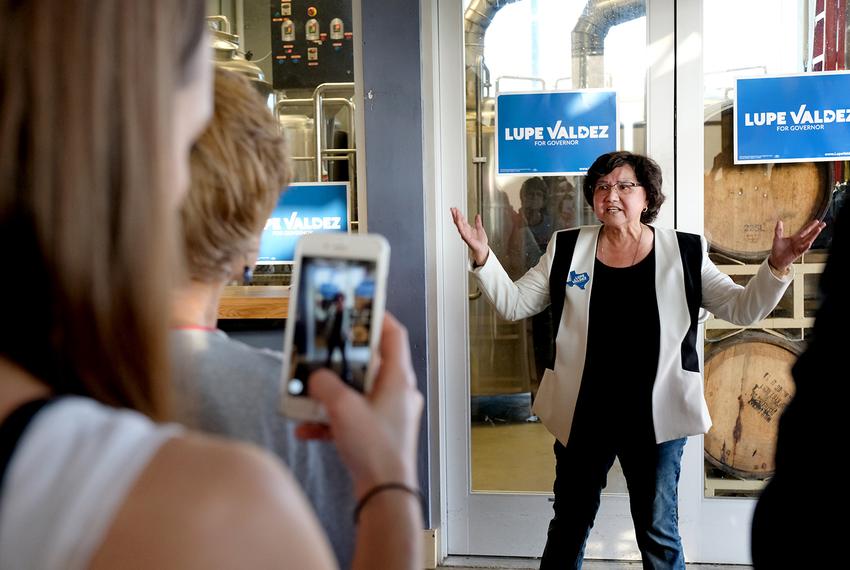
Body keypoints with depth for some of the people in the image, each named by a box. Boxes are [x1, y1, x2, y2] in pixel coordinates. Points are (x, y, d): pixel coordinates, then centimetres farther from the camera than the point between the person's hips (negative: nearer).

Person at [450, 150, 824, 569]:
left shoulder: (684, 253, -2)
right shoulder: (566, 249, 0)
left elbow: (743, 309, -2)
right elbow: (513, 304, 1)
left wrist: (777, 265, -19)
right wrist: (482, 256, -12)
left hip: (656, 416, -1)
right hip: (583, 416, 1)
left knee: (658, 535, 13)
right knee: (569, 527, 17)